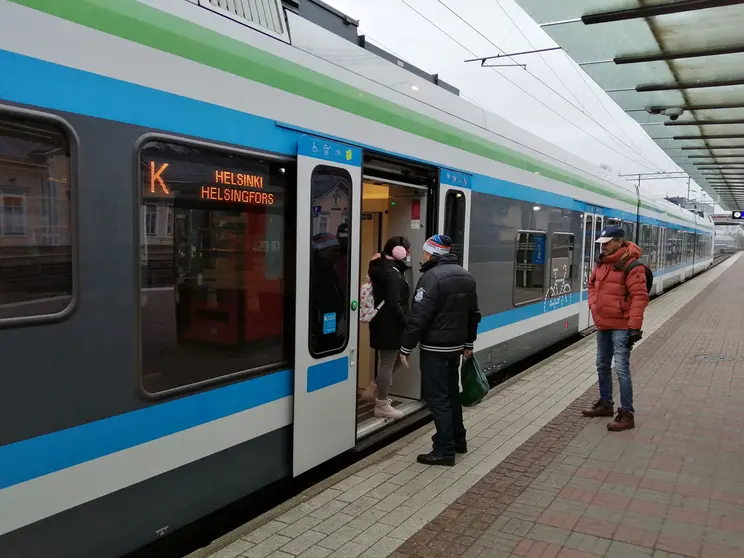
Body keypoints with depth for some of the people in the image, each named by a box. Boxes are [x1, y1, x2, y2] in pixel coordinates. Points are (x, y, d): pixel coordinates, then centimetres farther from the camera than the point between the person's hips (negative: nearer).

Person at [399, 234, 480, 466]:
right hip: (456, 345, 9)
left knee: (437, 398, -2)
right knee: (451, 392, 20)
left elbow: (418, 317, -21)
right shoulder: (465, 276, 10)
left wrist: (406, 347, -13)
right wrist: (469, 343, 24)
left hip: (435, 348, -9)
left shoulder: (431, 277, -18)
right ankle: (458, 439, 32)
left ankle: (445, 450, 3)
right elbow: (473, 314, 16)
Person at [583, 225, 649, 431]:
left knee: (621, 369, -8)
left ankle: (627, 414, 1)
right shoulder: (601, 262, 8)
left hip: (621, 327, -8)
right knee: (602, 366, 18)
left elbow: (640, 297, -20)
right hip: (602, 324, 9)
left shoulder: (631, 265, -16)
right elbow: (592, 284, 24)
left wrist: (634, 327, -23)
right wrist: (593, 305, 10)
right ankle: (605, 404, 34)